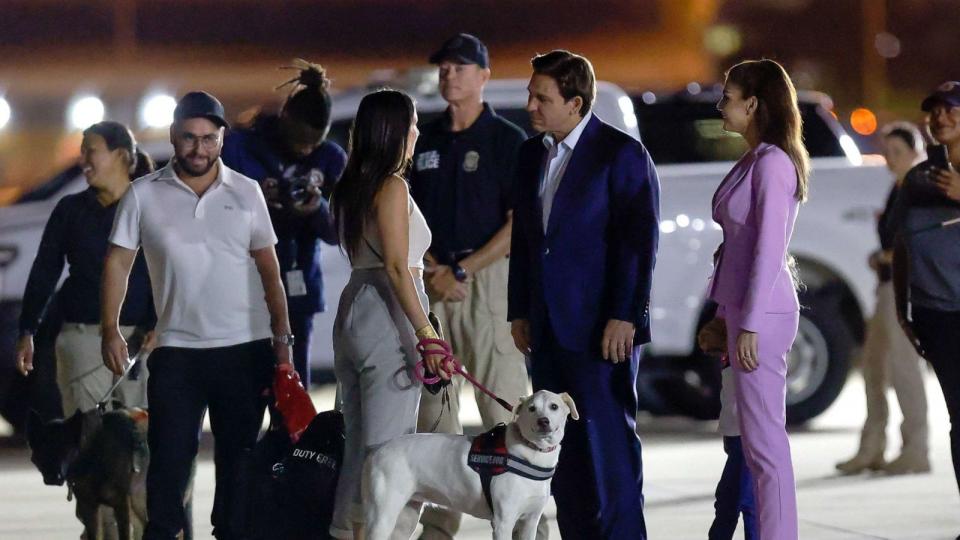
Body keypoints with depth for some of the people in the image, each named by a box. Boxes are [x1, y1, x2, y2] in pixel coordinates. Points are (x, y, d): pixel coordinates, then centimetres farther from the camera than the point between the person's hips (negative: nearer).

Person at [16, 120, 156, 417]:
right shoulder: (71, 209, 11)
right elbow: (44, 272, 12)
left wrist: (157, 325, -17)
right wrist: (27, 331, 6)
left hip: (138, 336, -2)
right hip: (83, 334, 2)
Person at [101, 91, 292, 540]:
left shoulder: (246, 192, 5)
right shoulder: (144, 195, 1)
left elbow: (268, 268, 8)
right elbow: (118, 262, 4)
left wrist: (282, 336, 3)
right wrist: (110, 329, -5)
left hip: (246, 348, 1)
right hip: (177, 350, -1)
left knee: (239, 453, 7)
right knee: (169, 452, -3)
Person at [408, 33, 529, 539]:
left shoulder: (507, 140, -2)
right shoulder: (425, 140, 13)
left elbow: (519, 226, -7)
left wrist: (460, 272, -11)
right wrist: (432, 269, -4)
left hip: (488, 279, -5)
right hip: (433, 282, 5)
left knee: (503, 407, -9)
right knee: (433, 408, 4)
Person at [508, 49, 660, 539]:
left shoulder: (621, 154, -8)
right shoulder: (531, 154, 13)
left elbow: (640, 240, -12)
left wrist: (624, 316, -17)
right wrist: (519, 312, 13)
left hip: (602, 328, -7)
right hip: (549, 328, 7)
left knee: (608, 441, -6)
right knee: (562, 446, 8)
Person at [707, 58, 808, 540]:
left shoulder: (773, 164, -14)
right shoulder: (754, 161, 15)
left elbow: (769, 248, -18)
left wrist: (748, 325, -20)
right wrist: (725, 316, 21)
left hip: (761, 313, -10)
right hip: (744, 307, 10)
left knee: (764, 438, -8)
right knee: (757, 438, 11)